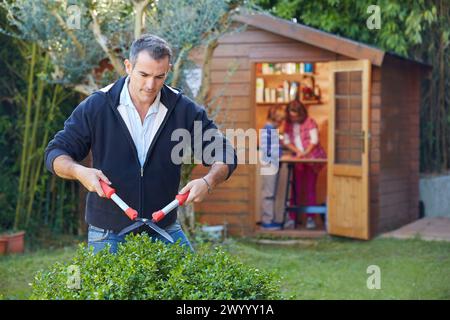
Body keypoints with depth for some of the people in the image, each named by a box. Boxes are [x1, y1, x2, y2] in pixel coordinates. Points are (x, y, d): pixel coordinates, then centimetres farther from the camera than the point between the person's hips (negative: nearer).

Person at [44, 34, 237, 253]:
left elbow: (224, 157, 1)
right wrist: (79, 172, -24)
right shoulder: (96, 106, -6)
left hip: (165, 232, 2)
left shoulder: (184, 110, -2)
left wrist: (208, 181, -20)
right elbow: (55, 154, -2)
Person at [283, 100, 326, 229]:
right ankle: (292, 218, 1)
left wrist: (306, 152, -24)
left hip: (312, 159, -3)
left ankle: (311, 218, 2)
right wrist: (297, 151, -10)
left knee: (310, 189, -1)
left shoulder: (309, 122, -6)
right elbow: (287, 141, 6)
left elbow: (314, 140, -12)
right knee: (296, 189, 0)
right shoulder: (288, 125, 6)